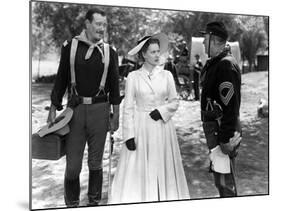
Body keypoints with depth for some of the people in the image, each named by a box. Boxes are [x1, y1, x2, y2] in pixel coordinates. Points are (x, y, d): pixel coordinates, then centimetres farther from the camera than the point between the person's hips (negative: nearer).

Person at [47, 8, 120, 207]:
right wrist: (53, 109, 4)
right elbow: (61, 79, 6)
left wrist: (116, 114, 6)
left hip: (99, 109, 1)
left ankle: (94, 201, 26)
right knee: (72, 163, 3)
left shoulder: (109, 51, 4)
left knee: (96, 162, 10)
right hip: (75, 108, 0)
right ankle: (72, 203, 22)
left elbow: (114, 84, 8)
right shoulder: (70, 46, 2)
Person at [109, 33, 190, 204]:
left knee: (163, 168, 6)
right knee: (138, 171, 0)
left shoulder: (166, 75, 4)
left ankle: (164, 199, 19)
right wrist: (129, 135, -8)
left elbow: (175, 102, 9)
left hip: (162, 127, 2)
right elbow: (128, 108, -2)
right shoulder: (133, 77, -2)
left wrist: (162, 111, -10)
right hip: (141, 127, -2)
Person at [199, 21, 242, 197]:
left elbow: (231, 105, -24)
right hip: (213, 127, 10)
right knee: (219, 174, 21)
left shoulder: (226, 65, -20)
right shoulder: (214, 63, 12)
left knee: (224, 180, -1)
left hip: (223, 130, -10)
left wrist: (225, 139, -24)